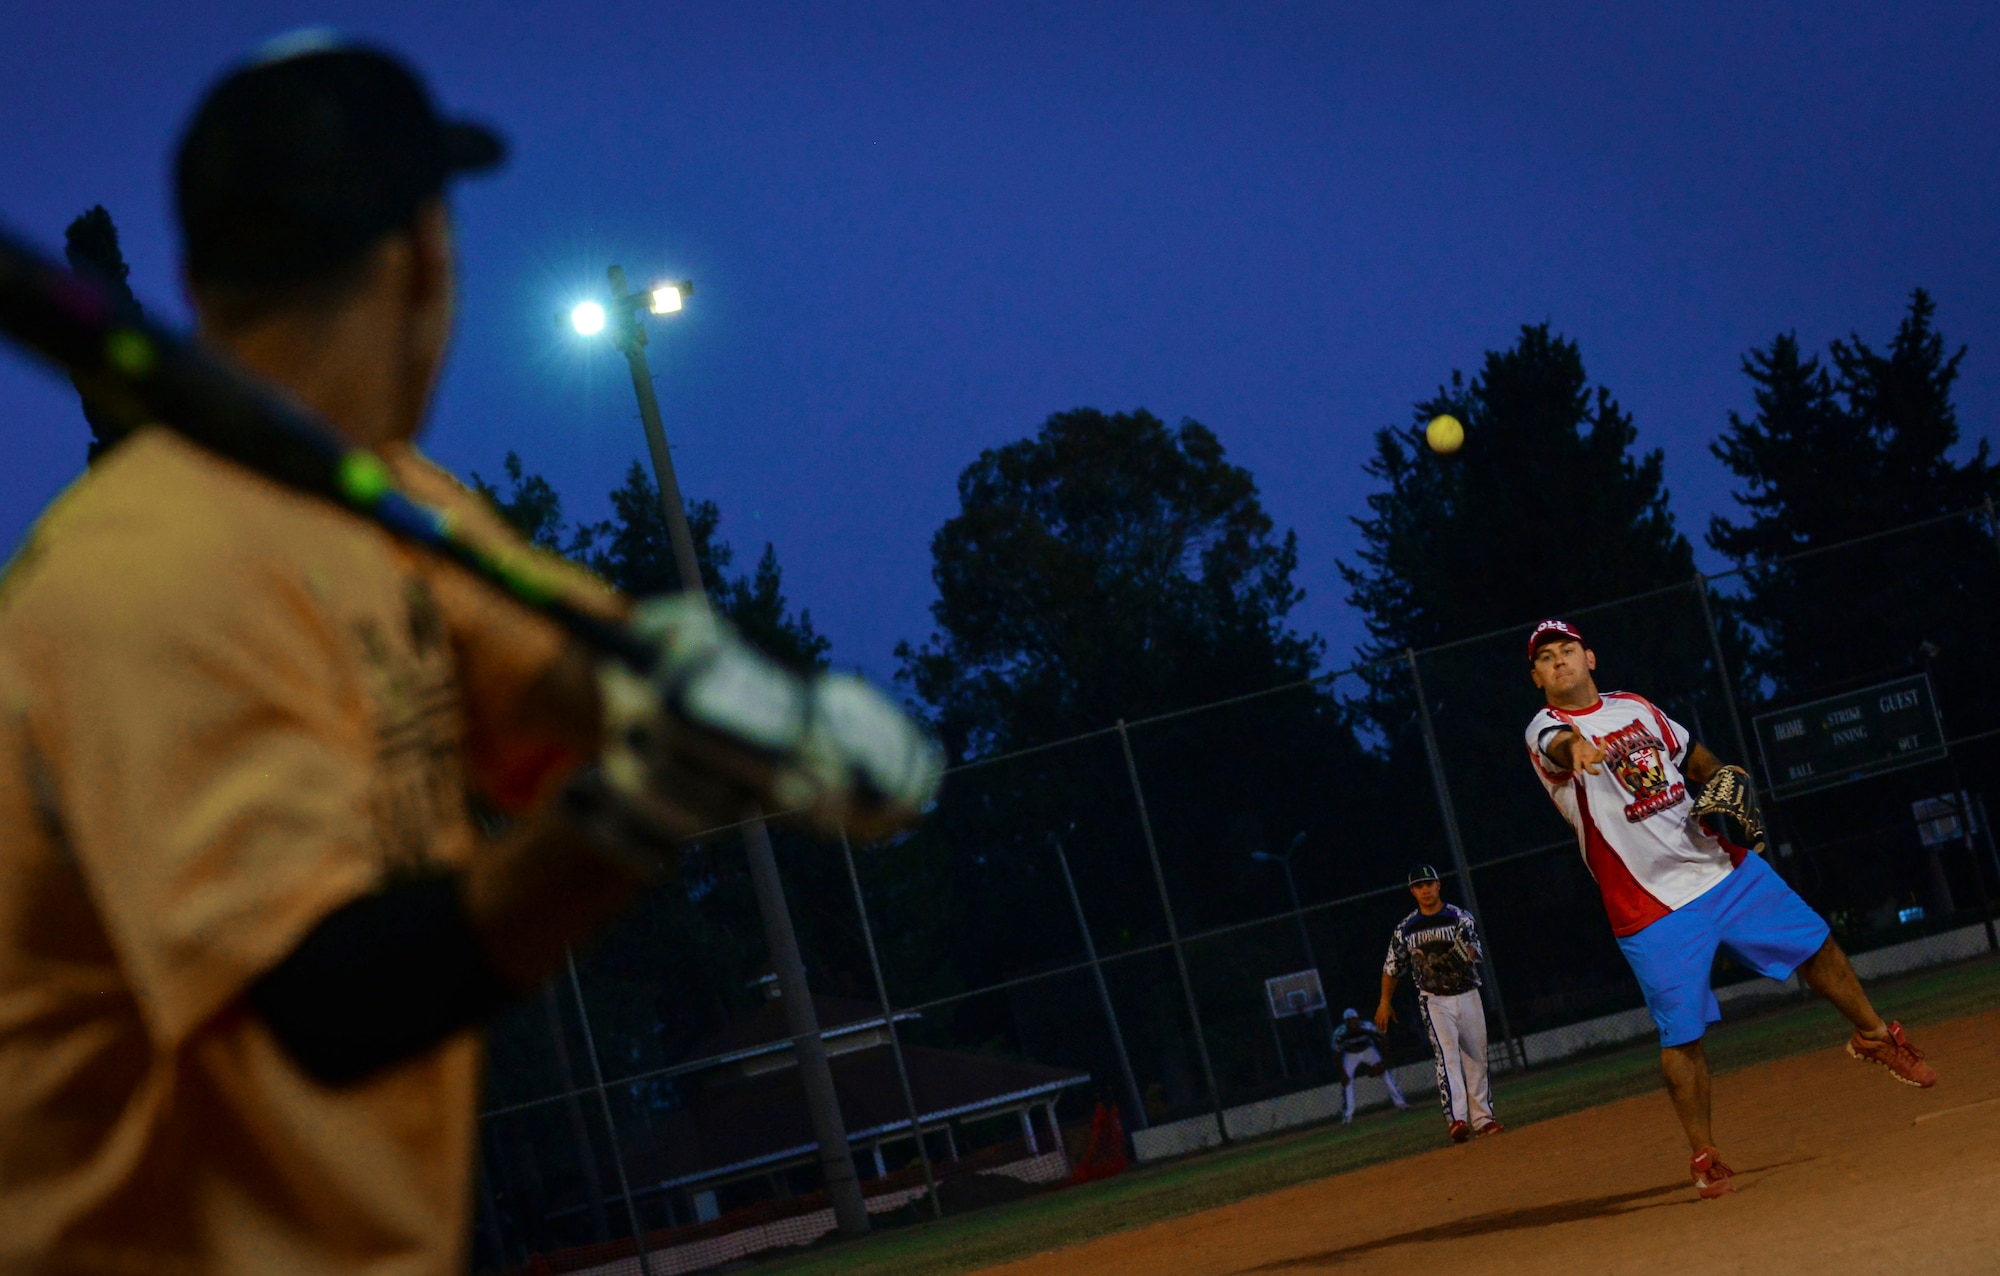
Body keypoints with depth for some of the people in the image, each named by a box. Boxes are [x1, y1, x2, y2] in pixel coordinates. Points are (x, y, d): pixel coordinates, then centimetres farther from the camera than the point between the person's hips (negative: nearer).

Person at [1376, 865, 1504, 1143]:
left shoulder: (1460, 918, 0)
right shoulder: (1405, 929, 3)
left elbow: (1472, 955, -12)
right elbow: (1392, 967, 13)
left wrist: (1464, 948, -35)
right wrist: (1384, 1003, 14)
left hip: (1468, 996, 1)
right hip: (1435, 1001, -1)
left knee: (1477, 1059, 6)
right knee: (1446, 1055, -20)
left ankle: (1481, 1119, 17)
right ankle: (1456, 1119, -32)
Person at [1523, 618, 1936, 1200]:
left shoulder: (1634, 707, 10)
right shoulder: (1544, 730, -8)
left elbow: (1693, 755, 23)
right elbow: (1558, 742, -34)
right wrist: (1576, 746, -58)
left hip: (1722, 866, 5)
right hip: (1655, 908, -5)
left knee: (1815, 944, 12)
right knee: (1682, 1034, -8)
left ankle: (1873, 1036, 37)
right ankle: (1704, 1157, 6)